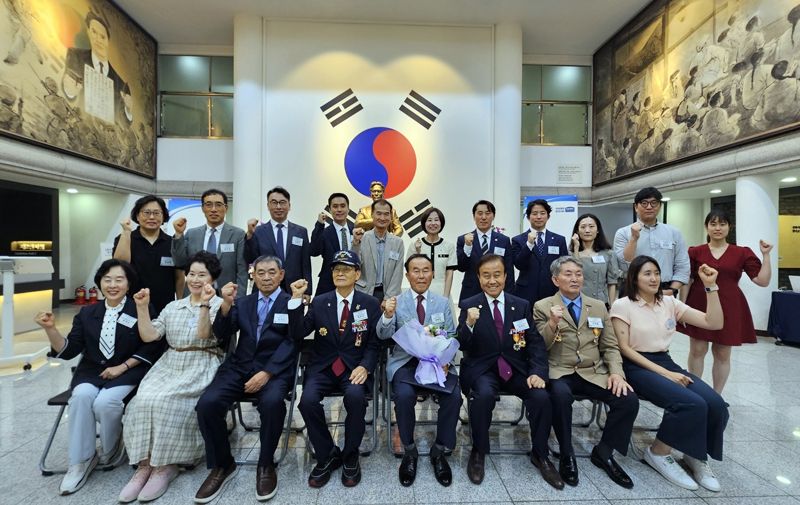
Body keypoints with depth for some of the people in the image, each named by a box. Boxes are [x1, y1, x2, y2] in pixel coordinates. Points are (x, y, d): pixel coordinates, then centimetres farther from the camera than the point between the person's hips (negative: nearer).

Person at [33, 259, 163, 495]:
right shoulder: (87, 313, 10)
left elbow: (151, 347, -8)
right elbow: (68, 351, 3)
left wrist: (122, 367, -14)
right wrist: (50, 328, -11)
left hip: (128, 372, -4)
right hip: (92, 371, 4)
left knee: (104, 402, -27)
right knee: (81, 396, -27)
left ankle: (111, 451, 4)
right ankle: (81, 460, -9)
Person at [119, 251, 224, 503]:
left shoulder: (218, 304, -1)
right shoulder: (173, 307, 15)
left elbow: (204, 334, -16)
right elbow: (148, 336, 6)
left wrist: (205, 304, -29)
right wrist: (142, 307, -3)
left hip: (201, 367, -5)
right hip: (170, 365, 5)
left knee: (164, 402, -25)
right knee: (143, 400, -21)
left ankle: (165, 465, -7)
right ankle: (145, 464, -7)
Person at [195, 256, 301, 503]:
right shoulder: (243, 303, 16)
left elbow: (290, 343, -7)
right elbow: (222, 335, 6)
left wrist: (266, 373, -19)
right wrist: (226, 304, -11)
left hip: (275, 369, -4)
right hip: (239, 366, 4)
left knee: (272, 402, -32)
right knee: (207, 404, -21)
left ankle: (266, 464, -4)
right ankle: (222, 465, 5)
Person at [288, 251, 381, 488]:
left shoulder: (370, 304, 1)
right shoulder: (319, 302, 5)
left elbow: (374, 343, 1)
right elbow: (298, 333, -2)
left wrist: (364, 366, -17)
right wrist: (296, 299, -13)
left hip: (354, 367, -1)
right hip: (322, 367, 2)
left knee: (355, 396, -31)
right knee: (308, 400, -26)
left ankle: (350, 456, -2)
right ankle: (327, 455, 2)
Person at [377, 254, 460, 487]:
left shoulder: (443, 303, 9)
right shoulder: (396, 302, 3)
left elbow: (451, 336, 8)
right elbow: (383, 335, -5)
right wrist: (388, 316, -27)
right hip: (405, 362, -1)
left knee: (454, 395, -24)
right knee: (404, 395, -29)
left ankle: (439, 451, 2)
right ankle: (409, 451, -2)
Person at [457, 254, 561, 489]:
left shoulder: (522, 305, 5)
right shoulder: (468, 305, -3)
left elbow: (536, 343, 4)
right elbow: (463, 346, -9)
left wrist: (538, 371, -13)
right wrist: (469, 324, -29)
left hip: (516, 368, 3)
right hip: (482, 369, -2)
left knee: (541, 396, -21)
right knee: (484, 394, -31)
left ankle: (539, 454, 8)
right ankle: (478, 451, -2)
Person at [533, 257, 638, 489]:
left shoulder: (598, 306, 13)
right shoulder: (542, 307, 1)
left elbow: (610, 346, 13)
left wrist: (616, 372, -6)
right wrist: (552, 324, -21)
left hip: (593, 373, 4)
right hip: (559, 372, -4)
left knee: (629, 400, -20)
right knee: (560, 395, -35)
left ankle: (603, 452, 6)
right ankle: (567, 455, -8)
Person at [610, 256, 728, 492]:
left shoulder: (670, 303, 10)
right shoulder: (622, 305, -7)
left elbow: (714, 323, 5)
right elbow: (625, 348, -11)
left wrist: (710, 286, -3)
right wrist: (664, 374, -16)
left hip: (666, 362, 6)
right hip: (637, 367, -6)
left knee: (716, 404, -19)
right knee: (692, 404, -27)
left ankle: (696, 455, 8)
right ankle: (658, 453, -2)